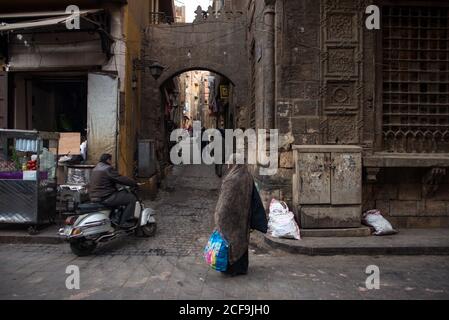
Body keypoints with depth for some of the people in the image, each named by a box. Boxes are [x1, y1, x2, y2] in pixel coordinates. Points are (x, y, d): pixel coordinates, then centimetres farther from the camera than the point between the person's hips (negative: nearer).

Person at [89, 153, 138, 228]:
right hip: (106, 198, -10)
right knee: (132, 198, -8)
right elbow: (121, 179, -15)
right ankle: (124, 221, -8)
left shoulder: (95, 169, 19)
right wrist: (135, 184, -4)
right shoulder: (108, 169, -13)